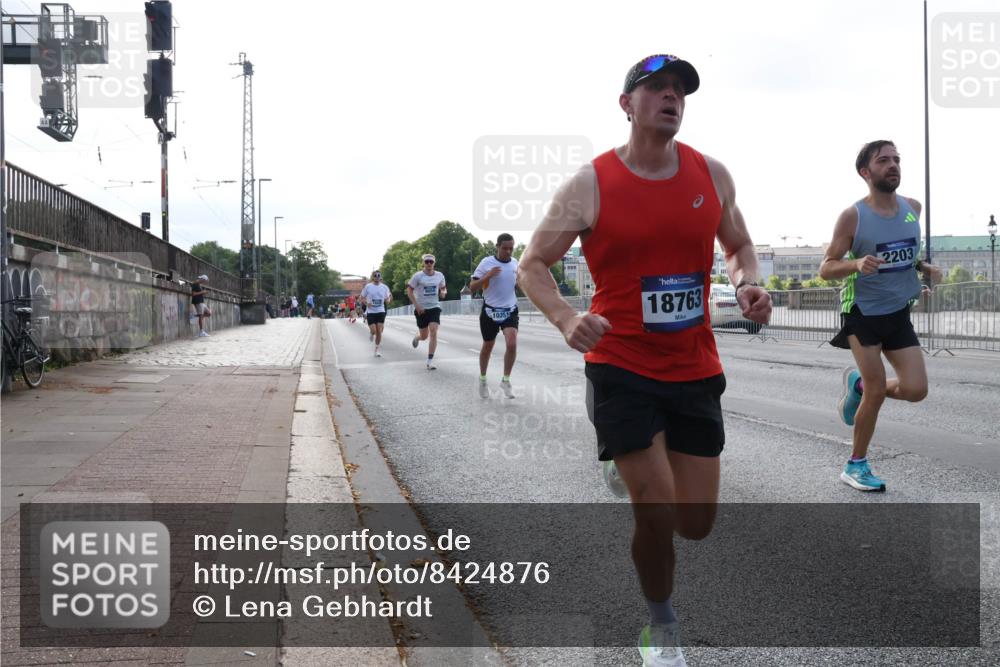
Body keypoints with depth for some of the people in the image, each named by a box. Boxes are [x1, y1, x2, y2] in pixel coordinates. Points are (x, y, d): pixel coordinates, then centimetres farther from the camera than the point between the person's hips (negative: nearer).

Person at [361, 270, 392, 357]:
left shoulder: (384, 287, 2)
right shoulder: (368, 286, -3)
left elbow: (387, 301, 8)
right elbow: (362, 297, 4)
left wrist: (389, 298, -15)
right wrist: (367, 303, -15)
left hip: (381, 311, 1)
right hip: (371, 312, -1)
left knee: (379, 331, -3)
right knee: (374, 331, -10)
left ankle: (377, 349, 11)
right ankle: (371, 333, 29)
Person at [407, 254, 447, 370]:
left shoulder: (440, 275, 4)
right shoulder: (418, 276, -6)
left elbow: (443, 288, 20)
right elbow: (409, 290, -4)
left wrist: (443, 292, -6)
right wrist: (417, 305, -13)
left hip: (435, 307, 1)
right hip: (421, 309, -1)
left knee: (433, 332, -17)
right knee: (424, 336, 7)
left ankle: (430, 361, -12)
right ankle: (417, 337, 48)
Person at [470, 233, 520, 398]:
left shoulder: (515, 263, 3)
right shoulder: (486, 262, -10)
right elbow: (472, 287, -10)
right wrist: (488, 276, -26)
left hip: (510, 311, 2)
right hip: (490, 311, -2)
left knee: (512, 344, -18)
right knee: (487, 347, 12)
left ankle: (506, 380, -1)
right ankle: (482, 380, 34)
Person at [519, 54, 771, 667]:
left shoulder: (712, 175, 2)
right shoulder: (590, 185, -8)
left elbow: (739, 247, 17)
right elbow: (532, 266, -3)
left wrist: (748, 284, -6)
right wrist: (567, 318, -22)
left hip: (695, 370, 4)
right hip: (621, 368, -3)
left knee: (696, 524, 6)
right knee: (657, 513, -8)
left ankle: (630, 471, 41)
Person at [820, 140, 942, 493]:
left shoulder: (913, 208, 4)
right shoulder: (852, 216, -13)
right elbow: (825, 268, -10)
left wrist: (925, 268, 0)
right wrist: (857, 264, -30)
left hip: (898, 312, 5)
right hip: (863, 313, -5)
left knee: (916, 390, -5)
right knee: (876, 392, -5)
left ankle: (858, 384, 26)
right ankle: (856, 465, 14)